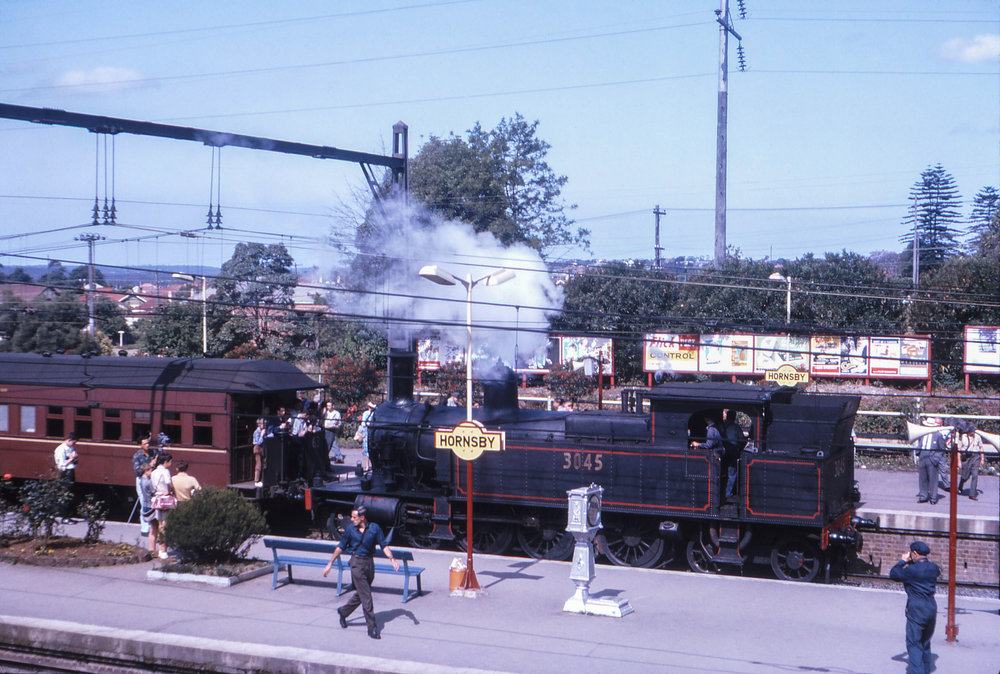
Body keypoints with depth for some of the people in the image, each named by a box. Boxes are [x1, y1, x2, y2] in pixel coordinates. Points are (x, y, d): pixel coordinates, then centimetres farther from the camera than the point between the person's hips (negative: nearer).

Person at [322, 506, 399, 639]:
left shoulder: (375, 528, -2)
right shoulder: (351, 529, -2)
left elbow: (384, 545, -1)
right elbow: (341, 547, 5)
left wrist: (392, 559, -16)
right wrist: (330, 564, 6)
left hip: (369, 563, 3)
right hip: (357, 563, -3)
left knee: (360, 594, 14)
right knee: (366, 596, -6)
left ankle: (343, 612, 39)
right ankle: (372, 628, -2)